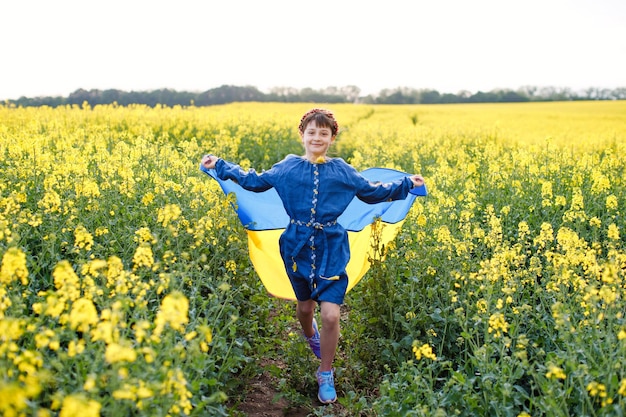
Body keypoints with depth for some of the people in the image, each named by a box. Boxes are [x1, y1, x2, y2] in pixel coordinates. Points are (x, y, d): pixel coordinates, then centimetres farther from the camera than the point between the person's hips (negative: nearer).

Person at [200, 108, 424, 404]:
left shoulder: (342, 170, 0)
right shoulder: (287, 167, 0)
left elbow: (372, 192, 13)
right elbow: (255, 182, 13)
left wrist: (405, 184, 8)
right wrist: (220, 166, 11)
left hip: (331, 249, -1)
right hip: (298, 246, 1)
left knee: (331, 315, -8)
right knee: (305, 306, 17)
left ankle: (326, 374, 13)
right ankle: (311, 336, 55)